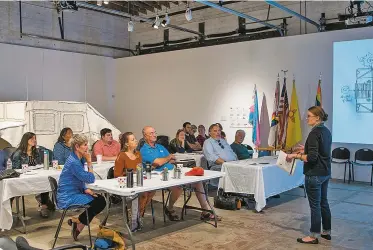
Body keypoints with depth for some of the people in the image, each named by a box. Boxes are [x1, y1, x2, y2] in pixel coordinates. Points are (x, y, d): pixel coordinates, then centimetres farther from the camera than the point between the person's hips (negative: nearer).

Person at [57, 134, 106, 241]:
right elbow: (90, 179, -20)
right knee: (100, 202, -14)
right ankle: (79, 222, 6)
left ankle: (77, 221, 10)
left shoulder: (79, 159, 8)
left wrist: (85, 189, 1)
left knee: (101, 199, 1)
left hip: (75, 193, 9)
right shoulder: (74, 162, -23)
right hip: (68, 198, -9)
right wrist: (89, 162, -14)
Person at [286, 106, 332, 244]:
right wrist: (305, 149, 18)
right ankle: (326, 232, 30)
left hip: (314, 174, -9)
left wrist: (295, 156, -15)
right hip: (325, 173, 9)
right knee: (323, 202, 18)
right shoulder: (326, 131, 9)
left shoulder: (314, 133, -20)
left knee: (315, 205, 0)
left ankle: (314, 236, 11)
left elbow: (312, 157, -24)